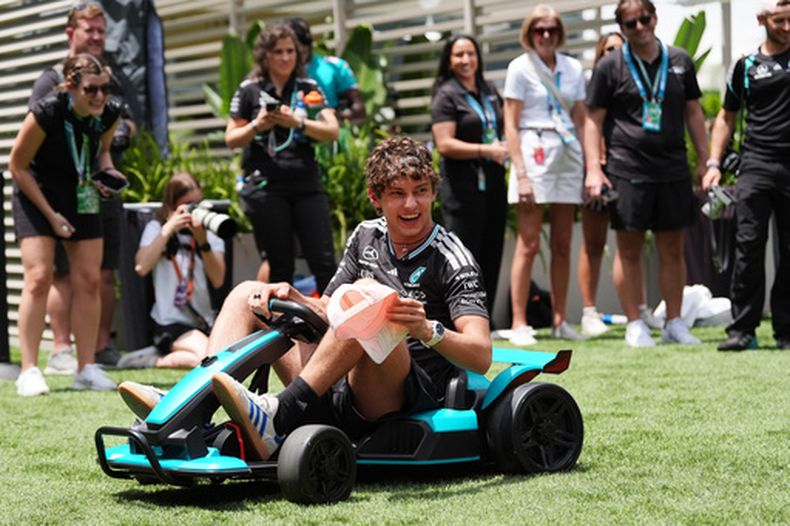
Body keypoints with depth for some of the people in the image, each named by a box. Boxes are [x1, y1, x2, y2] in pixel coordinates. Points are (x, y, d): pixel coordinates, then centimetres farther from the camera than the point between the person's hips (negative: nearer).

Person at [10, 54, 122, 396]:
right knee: (39, 278, -14)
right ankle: (29, 371, -9)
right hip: (36, 196, -5)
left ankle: (86, 369, 8)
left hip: (81, 197, 5)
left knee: (89, 281, 1)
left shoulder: (109, 114, -11)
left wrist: (107, 170, -11)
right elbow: (17, 166, -15)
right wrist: (50, 214, -15)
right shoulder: (46, 114, -26)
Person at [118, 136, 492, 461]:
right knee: (249, 293, 7)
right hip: (338, 394, 7)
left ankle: (275, 419, -46)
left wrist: (427, 330, -36)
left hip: (410, 395, -7)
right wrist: (290, 297, 0)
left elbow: (481, 357, -16)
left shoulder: (451, 260, -5)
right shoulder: (366, 237, 14)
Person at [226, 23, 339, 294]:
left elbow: (332, 131, -1)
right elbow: (231, 139, 8)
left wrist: (297, 122, -16)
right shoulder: (250, 91, 5)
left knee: (324, 261, -4)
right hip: (266, 188, -1)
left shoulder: (309, 88, 9)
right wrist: (256, 126, -10)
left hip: (307, 185, 2)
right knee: (280, 266, 2)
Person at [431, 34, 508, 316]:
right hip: (462, 184, -7)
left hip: (492, 182, 7)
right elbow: (445, 145, -13)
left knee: (491, 256, 8)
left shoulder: (490, 92, 15)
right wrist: (486, 150, -18)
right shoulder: (446, 95, -4)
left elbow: (504, 127, 28)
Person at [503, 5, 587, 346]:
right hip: (535, 153, -5)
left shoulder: (573, 68, 12)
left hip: (568, 155, 5)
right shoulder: (520, 68, 0)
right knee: (529, 244, -7)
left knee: (563, 244, 7)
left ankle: (559, 321, 13)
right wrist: (521, 173, -13)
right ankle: (519, 324, -4)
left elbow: (581, 120, 15)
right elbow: (511, 126, -4)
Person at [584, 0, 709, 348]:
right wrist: (593, 169, -9)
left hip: (673, 171, 3)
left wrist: (706, 162, 11)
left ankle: (674, 323, 14)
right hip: (627, 171, -3)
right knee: (630, 250, 0)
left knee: (673, 249, 6)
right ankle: (635, 325, 8)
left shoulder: (680, 62, 10)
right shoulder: (610, 67, 1)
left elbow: (693, 113, 15)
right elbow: (593, 120, 0)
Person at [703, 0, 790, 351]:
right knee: (748, 246, -7)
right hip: (757, 164, 0)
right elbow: (726, 117, 17)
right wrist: (713, 163, 8)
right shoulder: (746, 66, 12)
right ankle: (742, 329, -2)